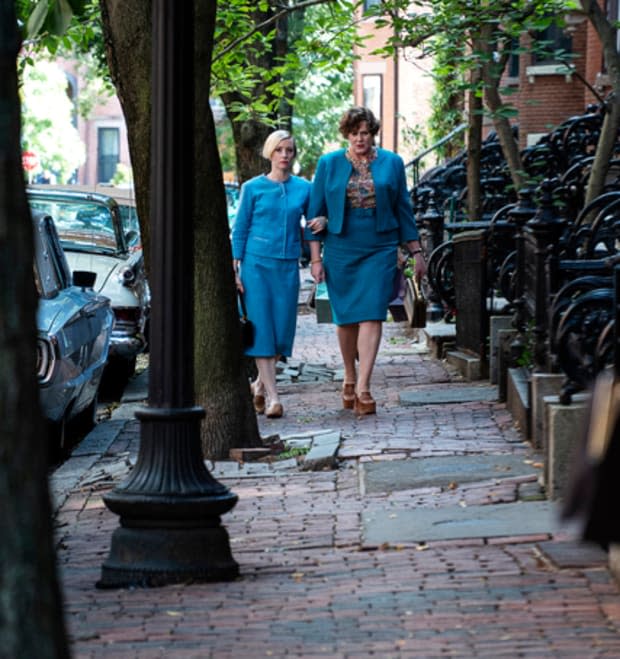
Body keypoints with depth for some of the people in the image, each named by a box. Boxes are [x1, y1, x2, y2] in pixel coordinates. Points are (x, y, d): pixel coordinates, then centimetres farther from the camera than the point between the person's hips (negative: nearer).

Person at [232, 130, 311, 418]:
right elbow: (240, 229, 4)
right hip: (257, 263, -2)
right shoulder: (253, 188, 2)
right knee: (261, 328, -7)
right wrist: (235, 269, -2)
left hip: (288, 267, 3)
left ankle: (260, 384, 24)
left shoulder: (304, 188, 8)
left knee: (282, 329, 2)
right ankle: (272, 396, -6)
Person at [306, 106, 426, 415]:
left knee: (371, 315, -12)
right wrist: (315, 258, 1)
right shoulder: (329, 164, 4)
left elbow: (403, 210, 11)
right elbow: (316, 213, 6)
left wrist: (416, 252, 9)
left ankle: (362, 388, -17)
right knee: (345, 317, 7)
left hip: (379, 250, -1)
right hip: (340, 250, 1)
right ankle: (349, 378, 27)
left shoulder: (391, 163, 6)